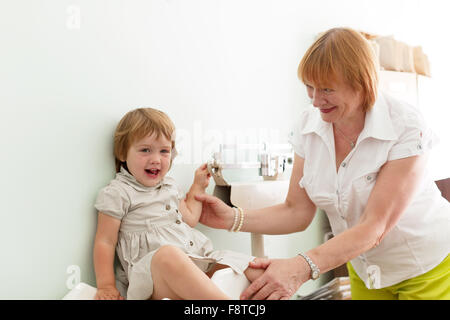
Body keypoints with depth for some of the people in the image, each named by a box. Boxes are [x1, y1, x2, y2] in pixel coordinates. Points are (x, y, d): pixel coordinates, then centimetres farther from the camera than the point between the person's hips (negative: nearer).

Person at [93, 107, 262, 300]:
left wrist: (198, 186, 32)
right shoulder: (117, 193, 0)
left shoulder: (169, 186, 22)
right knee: (168, 255, -43)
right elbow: (105, 242, -2)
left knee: (254, 268, -6)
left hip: (198, 263, 8)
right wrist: (106, 286, -10)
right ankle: (226, 299, -47)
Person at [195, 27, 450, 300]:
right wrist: (232, 218, -24)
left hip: (427, 268, -4)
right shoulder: (309, 125, -11)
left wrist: (303, 267, -45)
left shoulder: (406, 129, -26)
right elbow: (297, 212, -9)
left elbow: (374, 228, -31)